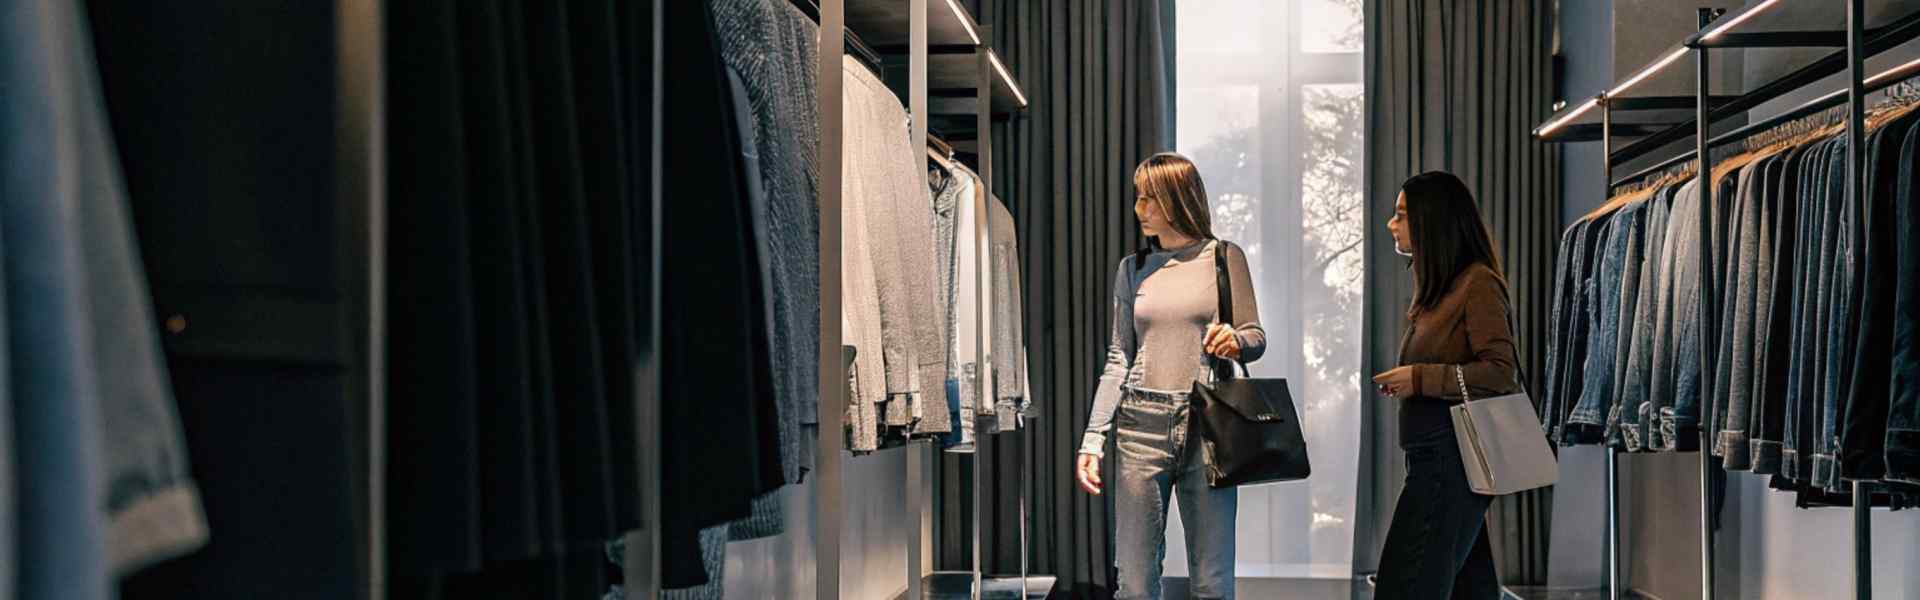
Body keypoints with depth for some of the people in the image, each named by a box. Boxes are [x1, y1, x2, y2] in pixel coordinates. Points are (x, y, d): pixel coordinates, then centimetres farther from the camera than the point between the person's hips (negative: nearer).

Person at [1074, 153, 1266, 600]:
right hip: (1143, 428, 2)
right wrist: (1093, 440, 3)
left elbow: (1256, 337, 5)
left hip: (1206, 427, -2)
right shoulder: (1132, 269, 12)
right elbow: (1117, 360, 11)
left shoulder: (1224, 258, 5)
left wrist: (1235, 340, -19)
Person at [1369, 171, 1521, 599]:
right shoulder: (1437, 287, 18)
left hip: (1453, 456, -9)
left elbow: (1501, 373, -15)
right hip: (1433, 455, 9)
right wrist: (1404, 382, 10)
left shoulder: (1478, 282, -9)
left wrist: (1420, 379, -15)